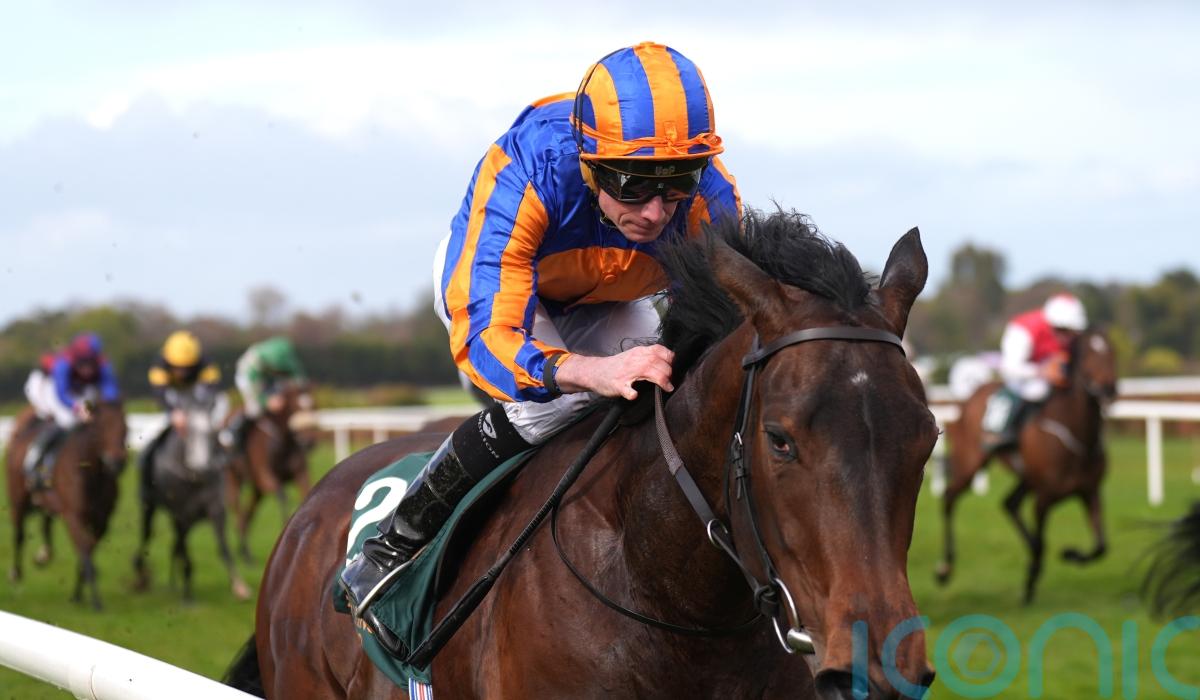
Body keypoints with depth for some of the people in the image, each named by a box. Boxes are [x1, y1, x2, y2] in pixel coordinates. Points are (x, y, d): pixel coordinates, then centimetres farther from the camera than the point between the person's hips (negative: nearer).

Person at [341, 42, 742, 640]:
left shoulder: (711, 201, -34)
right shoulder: (524, 180, -45)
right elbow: (483, 338, -52)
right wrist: (592, 372, -71)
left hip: (601, 300, 4)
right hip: (486, 276, -4)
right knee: (549, 401, -31)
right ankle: (389, 552, -15)